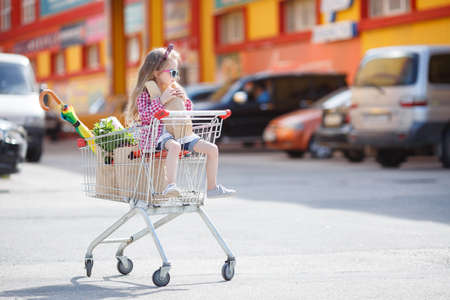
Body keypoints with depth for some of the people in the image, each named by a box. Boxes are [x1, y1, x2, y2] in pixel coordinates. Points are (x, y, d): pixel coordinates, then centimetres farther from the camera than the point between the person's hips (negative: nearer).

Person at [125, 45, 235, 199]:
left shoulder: (175, 89, 17)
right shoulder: (145, 92, -3)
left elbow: (187, 114, 25)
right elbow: (144, 116, -16)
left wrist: (185, 101, 4)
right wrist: (161, 101, -22)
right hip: (158, 134, -7)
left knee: (212, 149, -6)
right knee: (174, 146, -42)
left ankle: (212, 187, 0)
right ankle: (171, 185, -46)